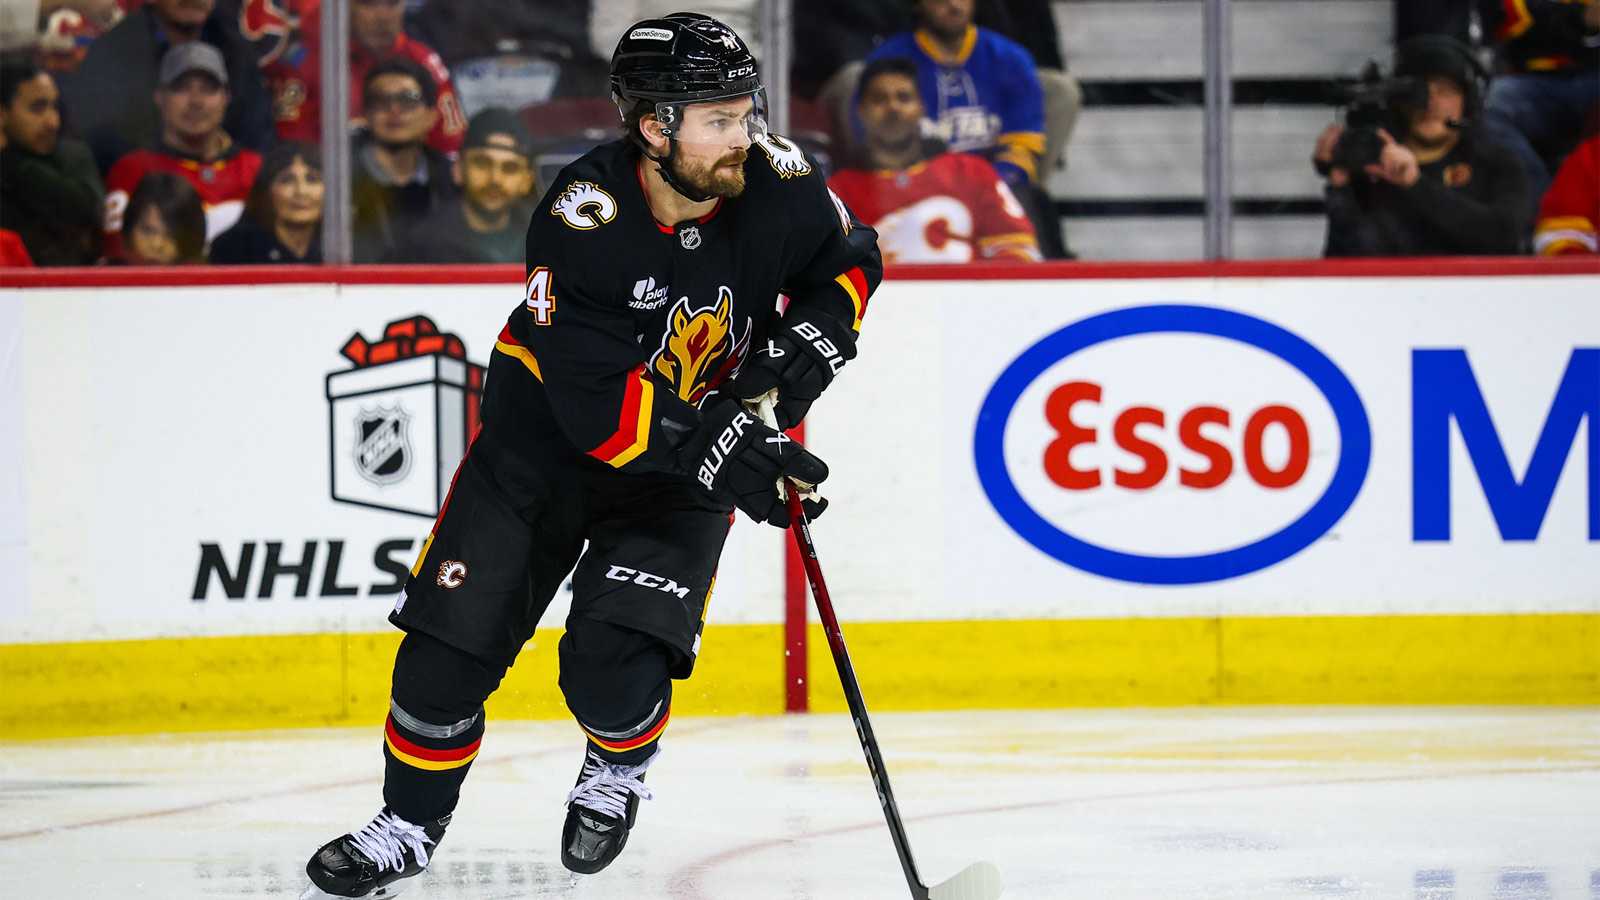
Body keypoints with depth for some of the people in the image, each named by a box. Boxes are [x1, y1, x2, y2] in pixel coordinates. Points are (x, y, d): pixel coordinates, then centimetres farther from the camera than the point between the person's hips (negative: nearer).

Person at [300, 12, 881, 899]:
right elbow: (595, 401, -31)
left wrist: (807, 343, -13)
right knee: (452, 634, -1)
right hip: (548, 429, -1)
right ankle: (410, 824, 21)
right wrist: (717, 448, -38)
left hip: (693, 448, 1)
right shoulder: (581, 218, -29)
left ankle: (619, 771, 19)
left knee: (612, 670, -15)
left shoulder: (777, 184, -18)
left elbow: (849, 260, 5)